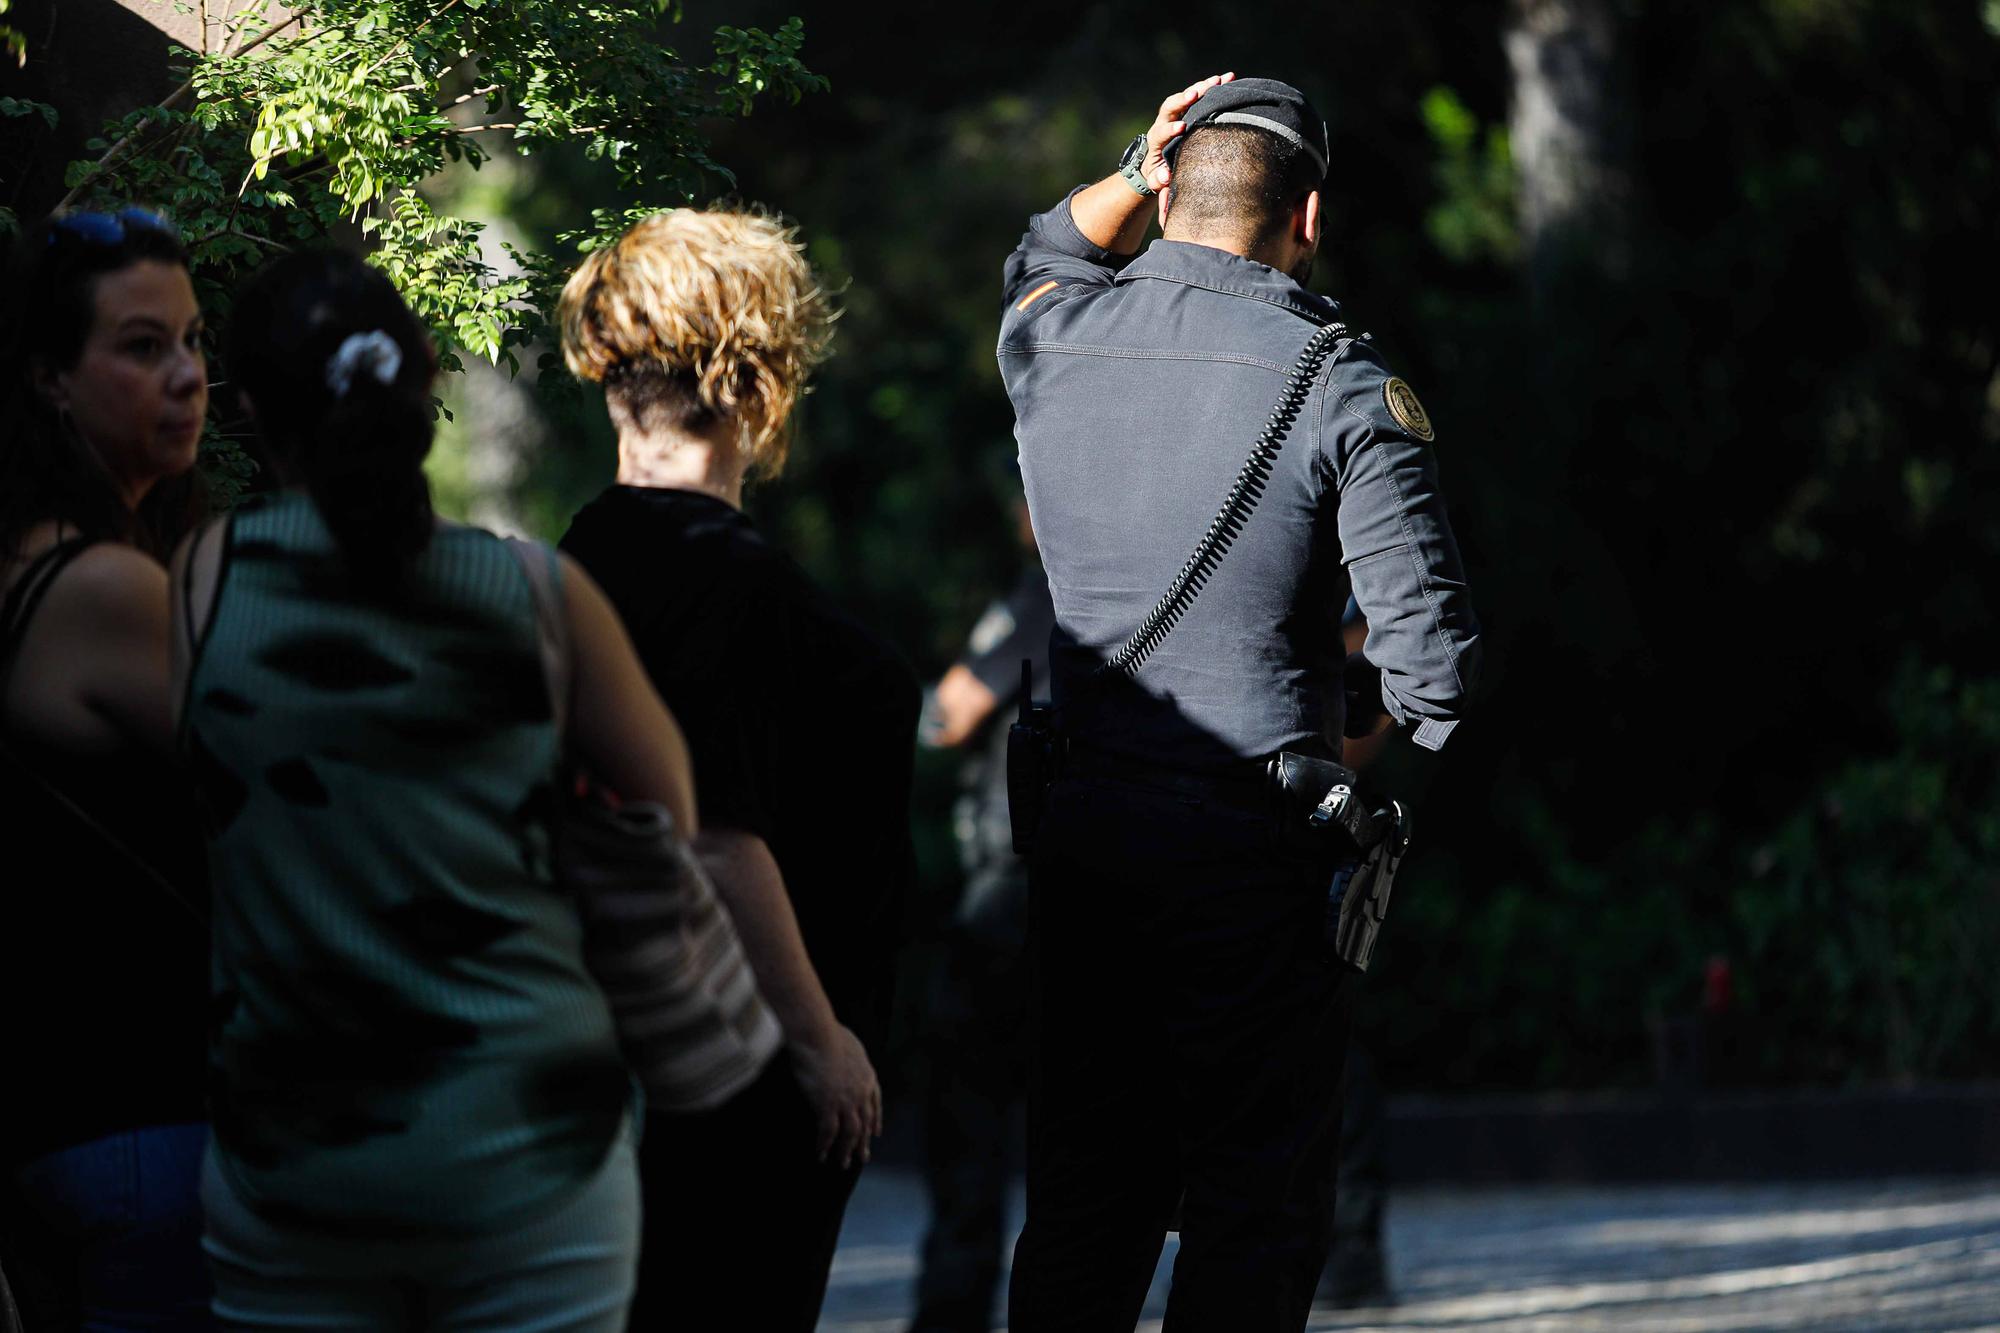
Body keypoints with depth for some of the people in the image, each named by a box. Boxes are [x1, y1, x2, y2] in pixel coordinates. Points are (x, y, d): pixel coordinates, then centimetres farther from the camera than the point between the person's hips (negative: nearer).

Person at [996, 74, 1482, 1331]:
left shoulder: (1054, 340, 4)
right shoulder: (1343, 388, -9)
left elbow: (1042, 262, 32)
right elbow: (1435, 651, -12)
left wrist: (1135, 175, 16)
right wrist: (1407, 720, 9)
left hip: (1081, 836, 5)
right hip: (1253, 846, -5)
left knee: (1084, 1195, 11)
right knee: (1258, 1205, 1)